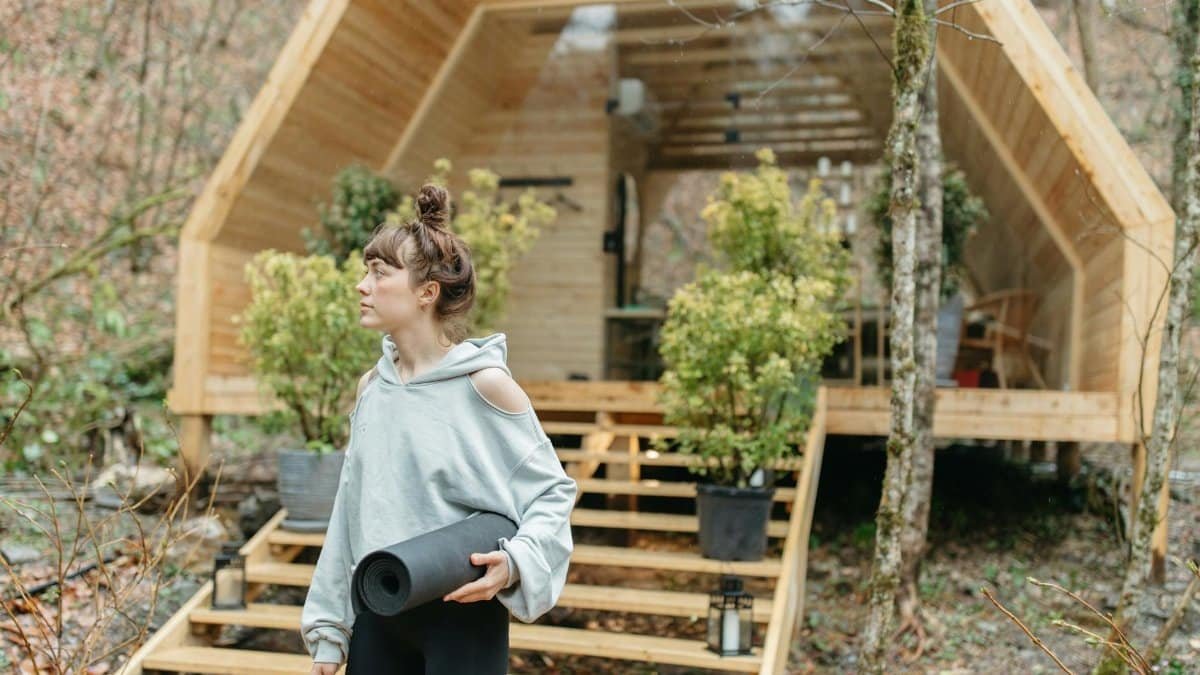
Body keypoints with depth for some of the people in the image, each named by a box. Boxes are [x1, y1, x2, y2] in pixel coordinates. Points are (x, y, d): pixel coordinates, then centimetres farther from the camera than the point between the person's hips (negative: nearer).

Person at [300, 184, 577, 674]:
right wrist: (328, 625, 10)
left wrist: (515, 564, -25)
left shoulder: (484, 383, -13)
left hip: (461, 614, -5)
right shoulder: (371, 386, 4)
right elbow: (352, 511, 9)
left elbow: (551, 491, -7)